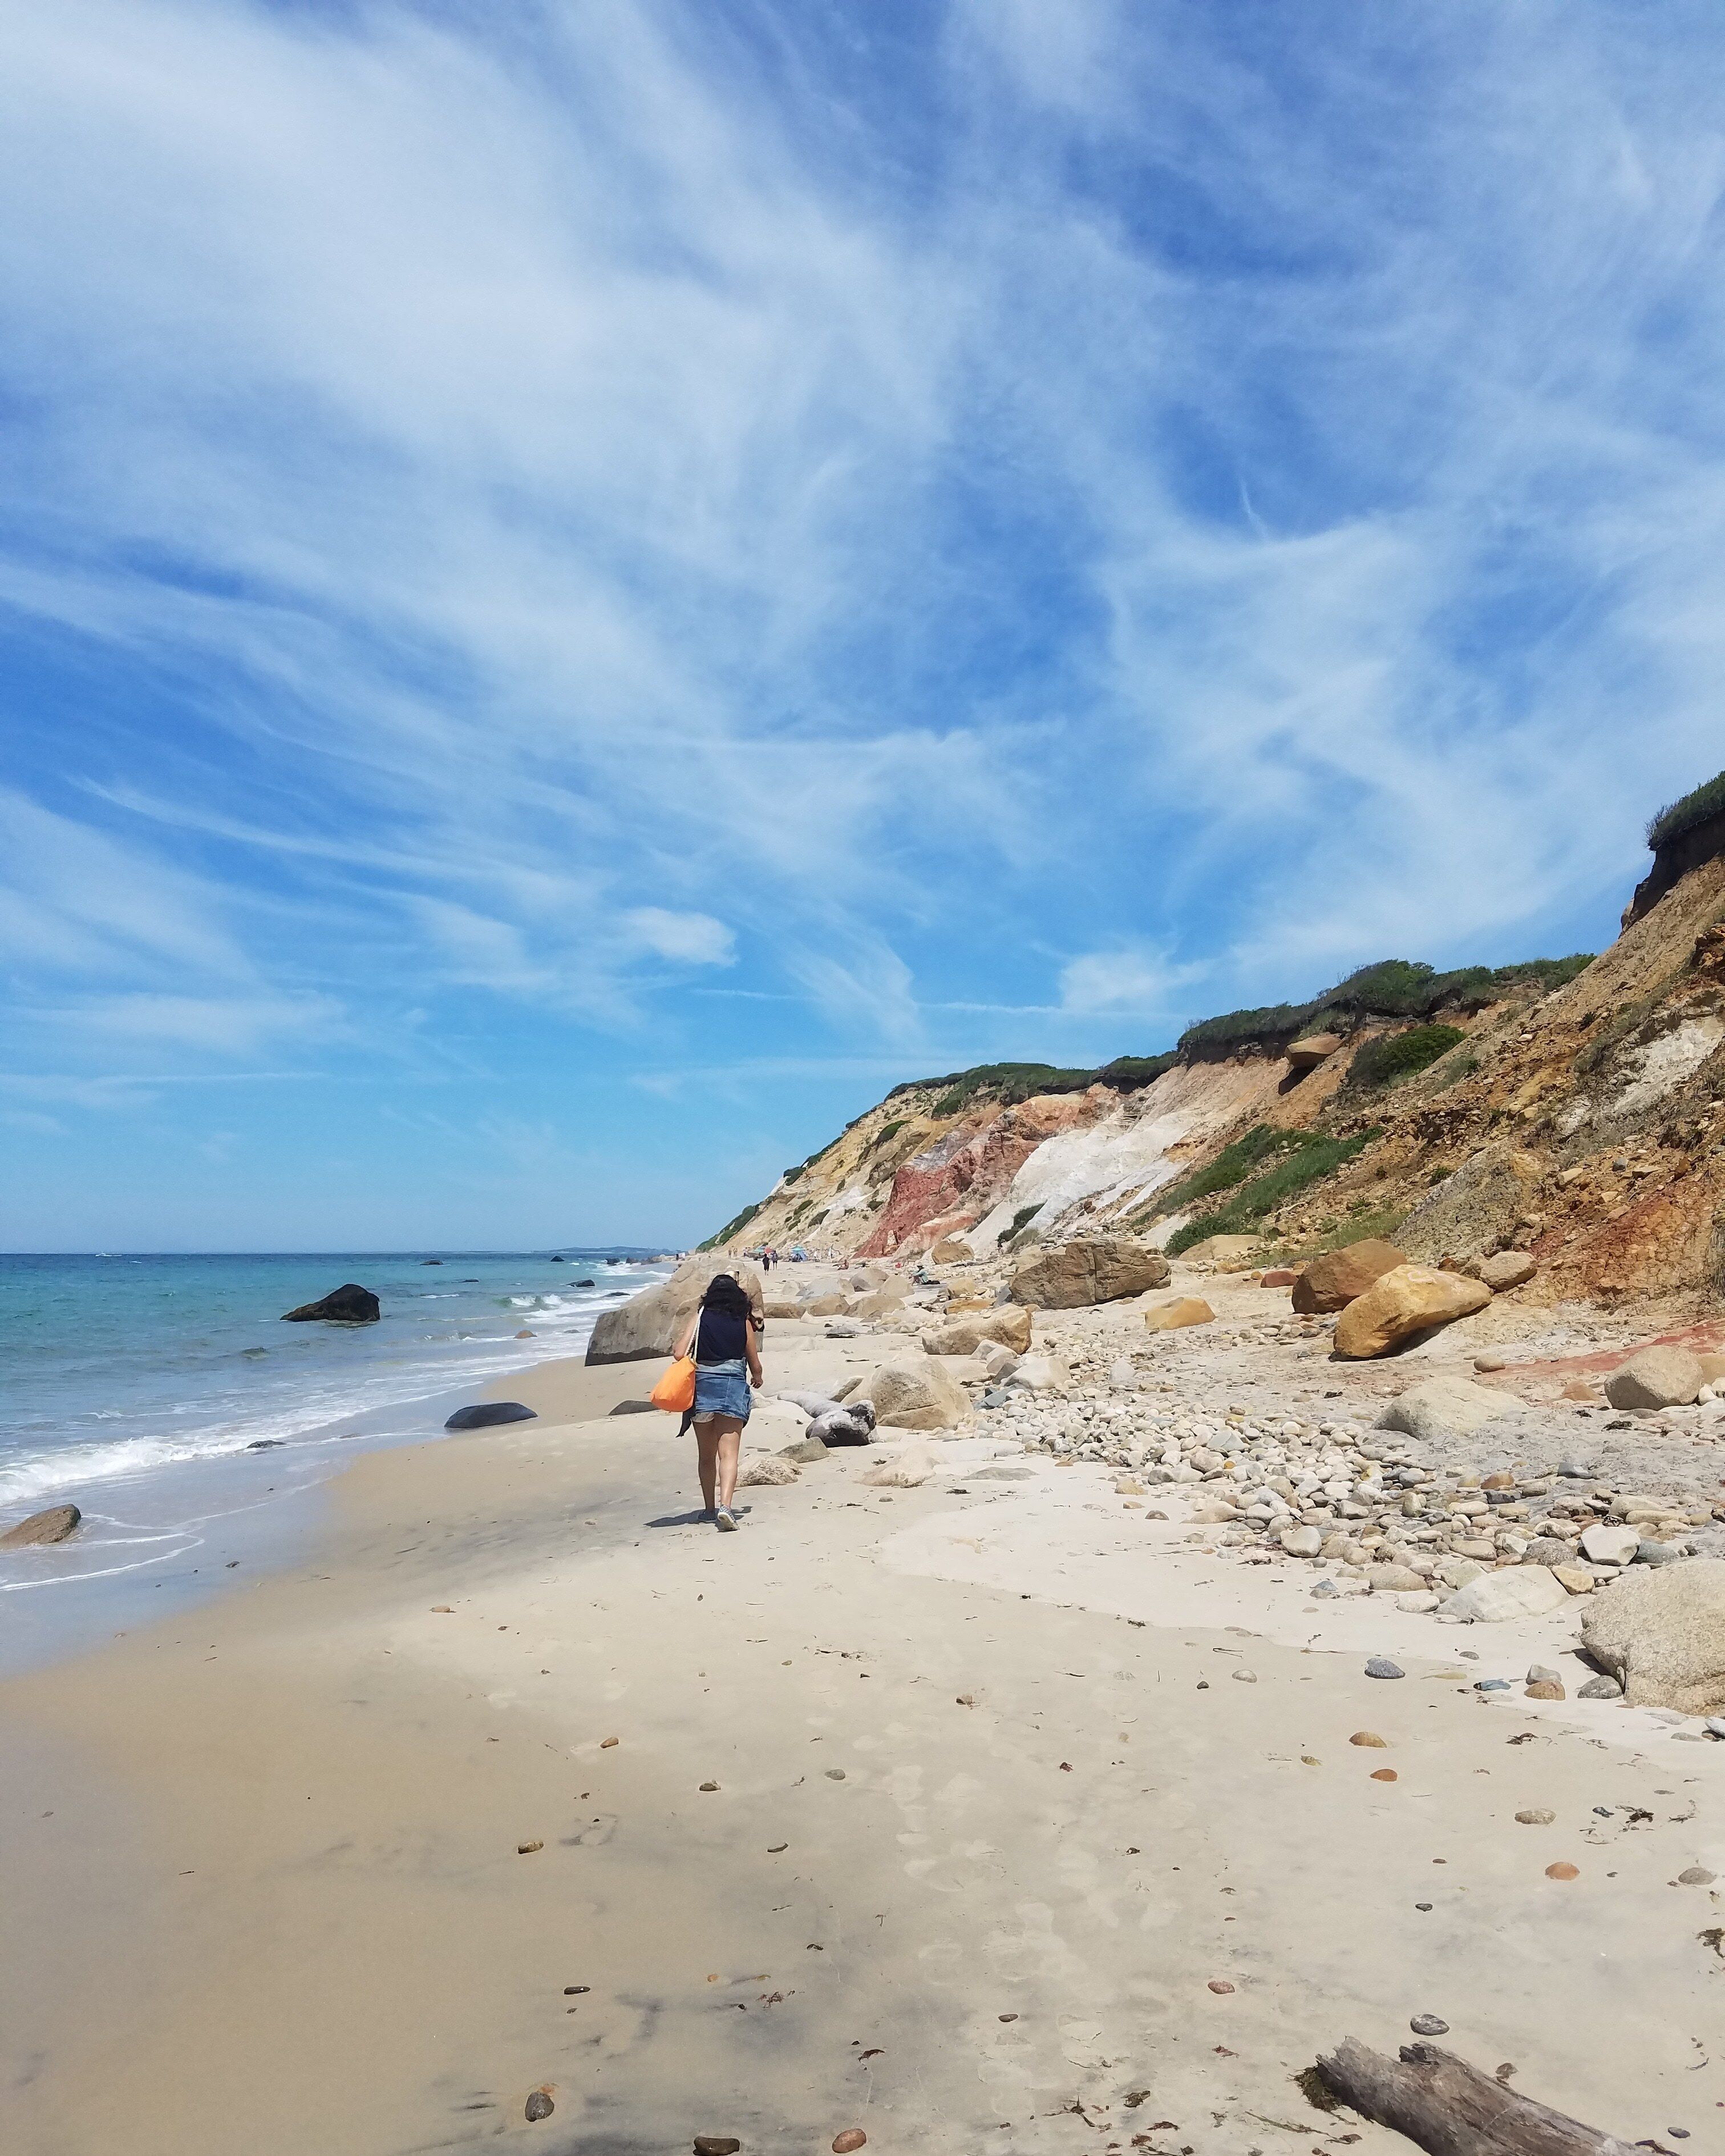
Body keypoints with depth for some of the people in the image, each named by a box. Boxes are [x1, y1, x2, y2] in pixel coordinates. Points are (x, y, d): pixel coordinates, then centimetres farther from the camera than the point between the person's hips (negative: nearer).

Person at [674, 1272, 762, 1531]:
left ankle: (711, 1509, 25)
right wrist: (756, 1379, 33)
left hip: (702, 1385, 1)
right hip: (733, 1386, -1)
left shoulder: (700, 1317, 4)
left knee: (706, 1455, 16)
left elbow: (680, 1353, -4)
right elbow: (755, 1366, 10)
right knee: (728, 1454, -6)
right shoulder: (744, 1322, 6)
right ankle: (725, 1506, -25)